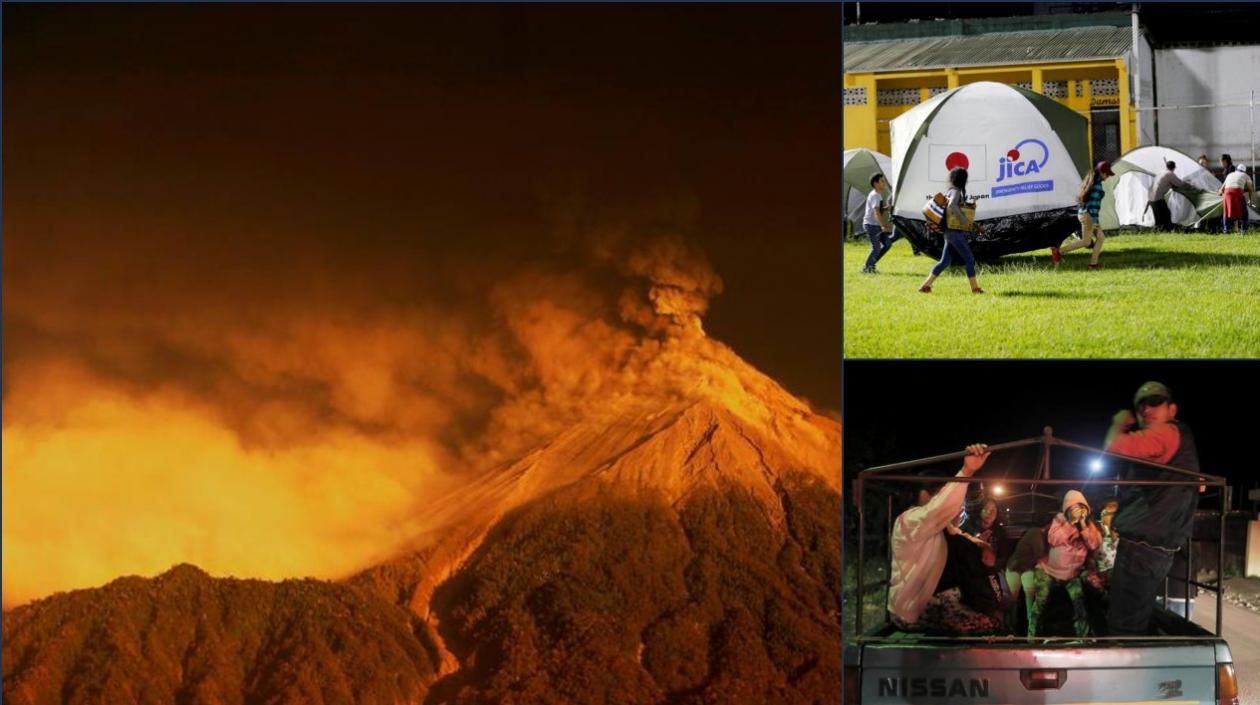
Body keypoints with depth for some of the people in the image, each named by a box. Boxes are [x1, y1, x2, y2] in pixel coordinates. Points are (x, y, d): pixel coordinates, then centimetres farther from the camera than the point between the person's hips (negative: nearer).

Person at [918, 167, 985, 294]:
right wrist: (965, 221, -28)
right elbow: (952, 206, -31)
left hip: (950, 232, 9)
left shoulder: (951, 191, 17)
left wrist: (972, 224, 21)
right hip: (955, 232, -9)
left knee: (944, 261, 10)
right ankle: (975, 287, 0)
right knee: (969, 259, -3)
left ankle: (926, 285, 8)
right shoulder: (956, 191, -12)